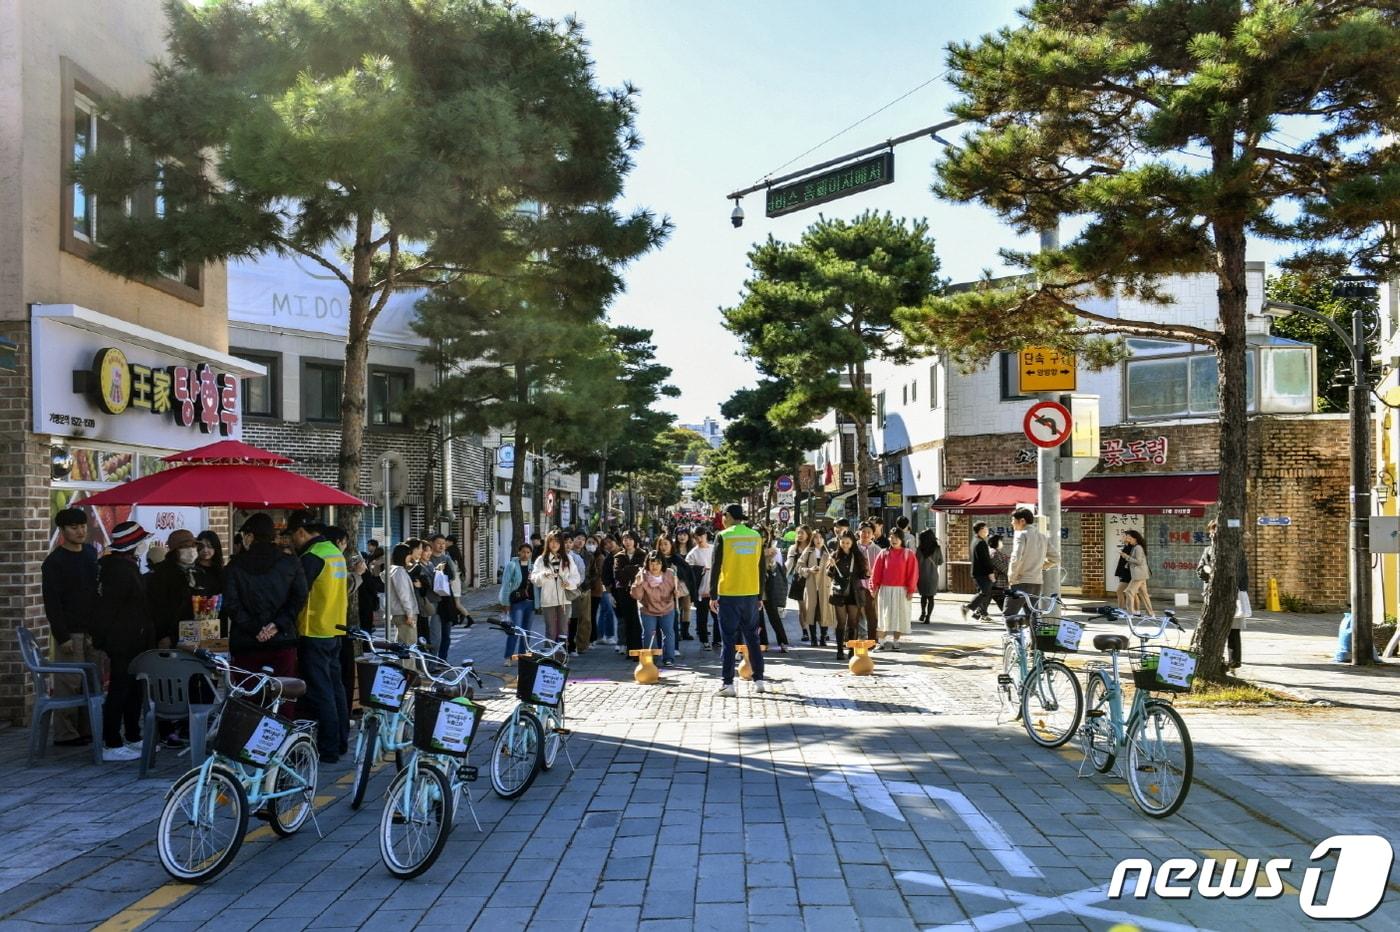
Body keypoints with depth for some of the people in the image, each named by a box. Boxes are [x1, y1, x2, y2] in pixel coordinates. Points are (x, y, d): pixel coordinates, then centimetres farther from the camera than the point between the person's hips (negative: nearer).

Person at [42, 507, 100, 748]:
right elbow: (51, 602, -10)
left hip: (92, 630, 6)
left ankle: (86, 729, 14)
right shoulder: (54, 561, -7)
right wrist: (62, 636, -14)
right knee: (69, 683, -6)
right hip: (70, 631, -6)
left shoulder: (91, 554, 12)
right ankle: (65, 734, 2)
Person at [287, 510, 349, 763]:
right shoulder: (335, 552, 12)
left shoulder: (311, 557, -16)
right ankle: (341, 741, 23)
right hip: (334, 630, 9)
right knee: (334, 687, 15)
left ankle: (328, 749, 0)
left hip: (314, 633, -9)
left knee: (320, 692, -4)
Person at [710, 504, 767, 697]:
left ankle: (728, 684, 1)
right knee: (752, 638, 13)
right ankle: (759, 681, 16)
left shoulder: (724, 537, -7)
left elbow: (716, 568, -8)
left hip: (729, 595, -4)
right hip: (751, 595, 4)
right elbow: (761, 568, 9)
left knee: (729, 641, 2)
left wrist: (713, 595, -2)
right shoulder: (755, 536, 6)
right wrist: (760, 596, 16)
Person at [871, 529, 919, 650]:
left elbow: (912, 573, -4)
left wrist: (911, 590, -8)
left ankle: (895, 641, 11)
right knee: (886, 615, 3)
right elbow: (877, 571, 4)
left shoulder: (908, 554, -2)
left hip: (901, 590, -2)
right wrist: (875, 586, -1)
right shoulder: (884, 554, 4)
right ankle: (886, 640, 8)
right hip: (885, 589, 2)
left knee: (899, 615, 3)